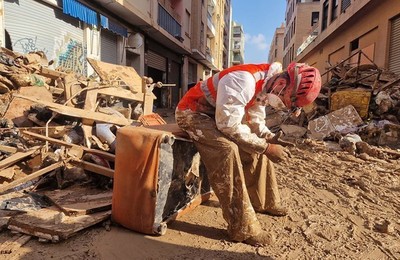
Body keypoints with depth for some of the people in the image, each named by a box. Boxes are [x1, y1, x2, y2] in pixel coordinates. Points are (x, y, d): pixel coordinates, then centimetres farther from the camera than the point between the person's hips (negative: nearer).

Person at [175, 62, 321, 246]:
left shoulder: (266, 85, 0)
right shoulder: (244, 80, -31)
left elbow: (255, 120, 9)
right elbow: (229, 124, -32)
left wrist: (270, 138, -10)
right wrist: (265, 147, -26)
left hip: (221, 115, 9)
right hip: (192, 112, -9)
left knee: (256, 145, 4)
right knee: (228, 150, -31)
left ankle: (265, 202, 20)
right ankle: (242, 229, -23)